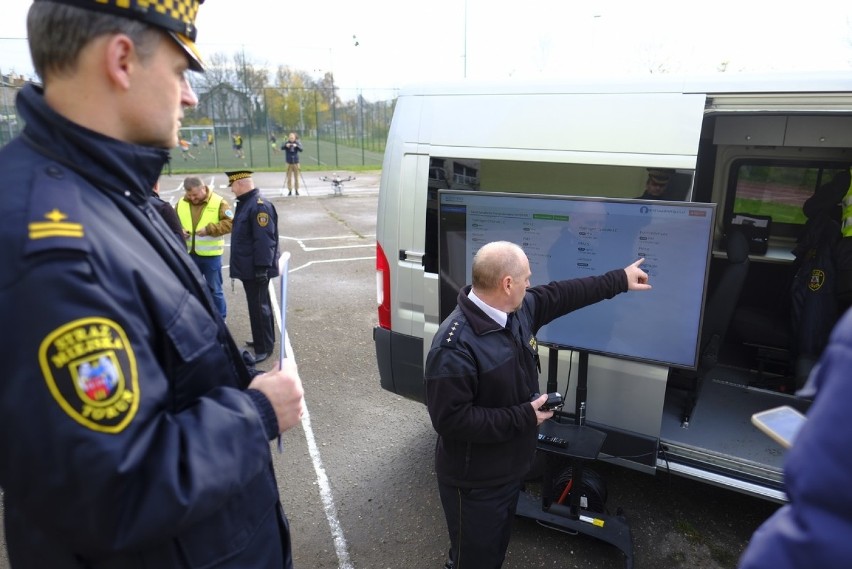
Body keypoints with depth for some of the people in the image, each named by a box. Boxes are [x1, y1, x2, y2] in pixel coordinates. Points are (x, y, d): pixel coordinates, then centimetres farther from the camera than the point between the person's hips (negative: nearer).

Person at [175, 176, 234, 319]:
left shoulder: (218, 202, -9)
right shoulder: (181, 203, 4)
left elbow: (230, 223, -15)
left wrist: (209, 229, -24)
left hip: (211, 255, -4)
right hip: (189, 254, 4)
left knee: (214, 289, 8)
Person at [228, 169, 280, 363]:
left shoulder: (259, 205, -21)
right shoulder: (245, 203, 11)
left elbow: (264, 240, -25)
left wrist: (262, 267, -25)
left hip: (255, 269, -10)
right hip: (248, 267, 10)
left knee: (259, 307, -2)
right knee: (259, 305, 19)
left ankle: (264, 347, 8)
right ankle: (264, 339, 33)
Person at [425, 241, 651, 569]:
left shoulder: (519, 309, -6)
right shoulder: (455, 346, -33)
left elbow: (563, 294, 10)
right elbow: (450, 419, -32)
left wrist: (619, 280, 18)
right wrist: (524, 418, -26)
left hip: (510, 468, 8)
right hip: (475, 482, -8)